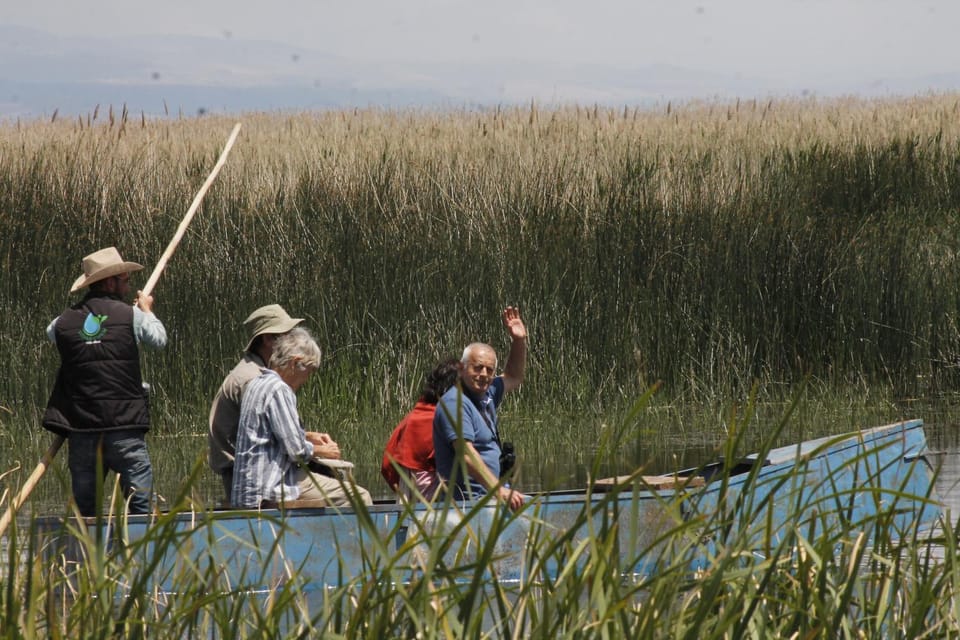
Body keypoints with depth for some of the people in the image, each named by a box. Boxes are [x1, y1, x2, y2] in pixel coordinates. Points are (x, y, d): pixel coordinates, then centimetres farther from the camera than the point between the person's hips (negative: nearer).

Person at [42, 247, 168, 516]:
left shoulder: (63, 323, 4)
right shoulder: (131, 316, -4)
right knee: (140, 504, -2)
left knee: (84, 507, 8)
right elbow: (159, 339, 10)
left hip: (80, 429, 3)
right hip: (125, 429, -3)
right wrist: (147, 310, 29)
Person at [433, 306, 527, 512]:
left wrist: (519, 341, 22)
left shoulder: (485, 395, 17)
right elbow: (466, 455, -23)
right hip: (467, 500, -10)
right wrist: (499, 490, -31)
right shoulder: (455, 403, -13)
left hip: (491, 493, 10)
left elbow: (514, 377, 37)